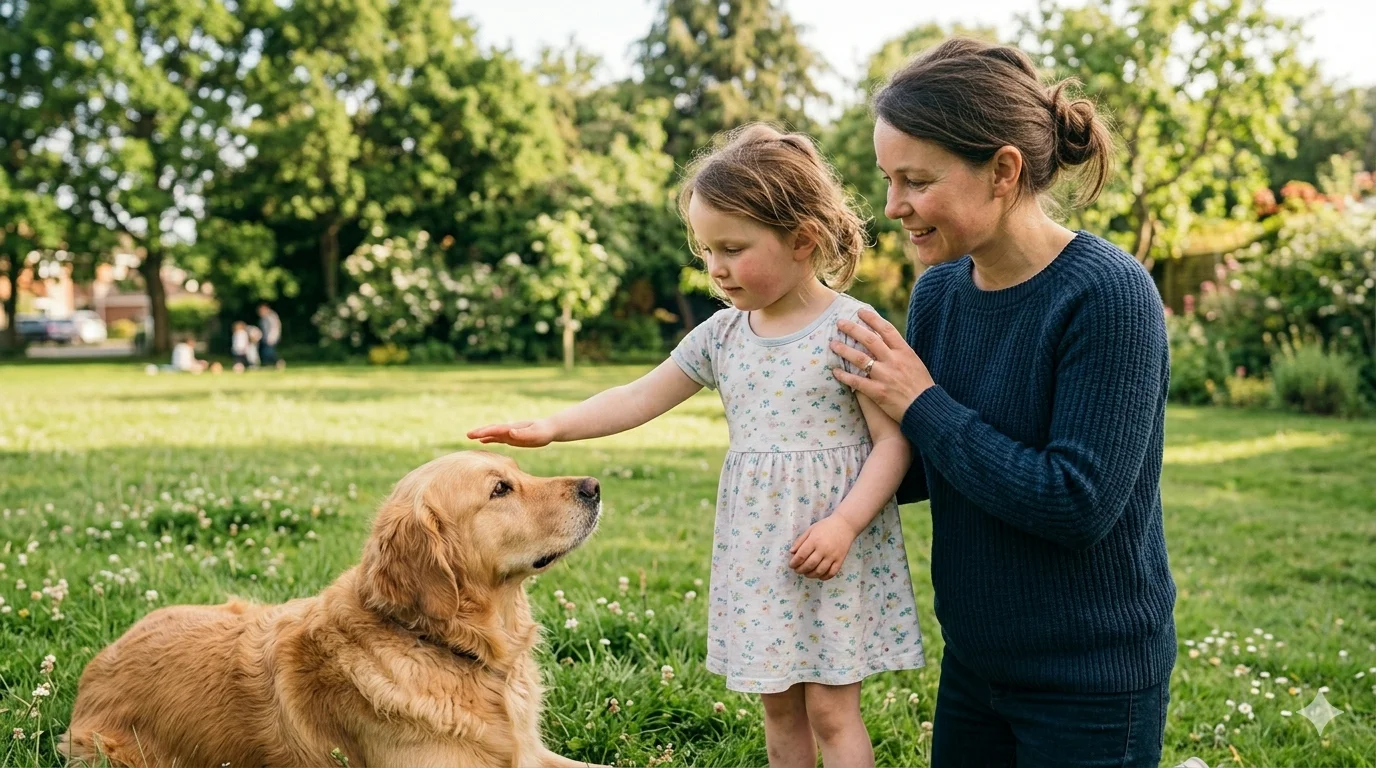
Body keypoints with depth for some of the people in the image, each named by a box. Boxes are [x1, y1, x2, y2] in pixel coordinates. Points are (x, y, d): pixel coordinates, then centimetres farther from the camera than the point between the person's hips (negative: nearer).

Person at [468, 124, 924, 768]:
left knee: (831, 711, 1)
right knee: (779, 708, 14)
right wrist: (551, 428, -2)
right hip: (755, 554, 5)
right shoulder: (722, 334, 5)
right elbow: (639, 399, 8)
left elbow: (893, 441, -13)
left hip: (835, 552, -5)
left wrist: (843, 523, -23)